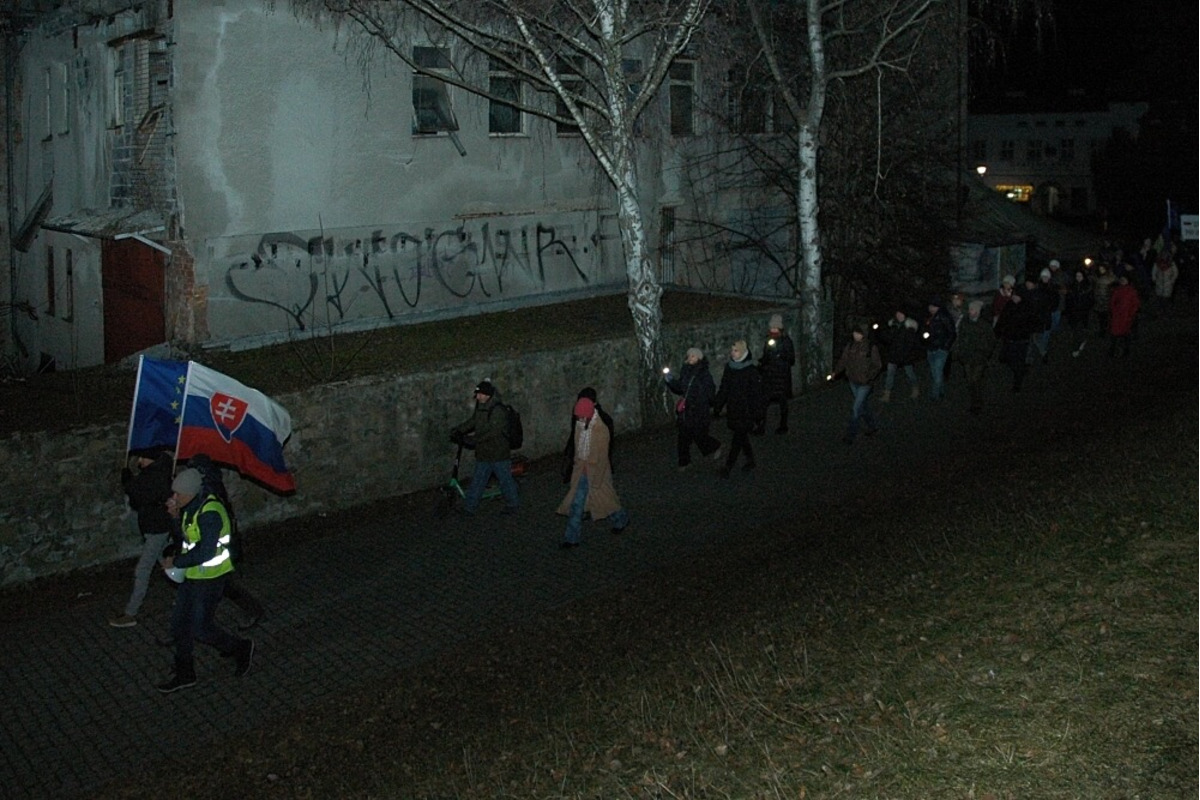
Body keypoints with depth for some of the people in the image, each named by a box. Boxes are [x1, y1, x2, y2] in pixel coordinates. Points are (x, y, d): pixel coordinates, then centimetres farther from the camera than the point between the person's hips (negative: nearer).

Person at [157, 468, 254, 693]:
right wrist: (176, 516, -3)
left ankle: (241, 649, 25)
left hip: (210, 578, -9)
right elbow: (186, 535, 14)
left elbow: (205, 552, -30)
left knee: (202, 628, 1)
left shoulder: (210, 513, -28)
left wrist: (175, 562, -19)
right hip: (193, 575, 9)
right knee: (179, 622, 14)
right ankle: (184, 674, 28)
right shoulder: (192, 506, 2)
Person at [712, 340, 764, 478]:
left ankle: (728, 467, -4)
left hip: (745, 411, -6)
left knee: (738, 439, -5)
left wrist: (756, 414, -12)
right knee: (742, 436, 16)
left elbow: (756, 394, -11)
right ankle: (750, 460, 32)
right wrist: (717, 408, 12)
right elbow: (723, 390, 12)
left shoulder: (751, 371, -13)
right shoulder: (729, 368, 4)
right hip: (732, 410, 6)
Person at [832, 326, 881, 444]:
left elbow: (877, 365, -9)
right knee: (862, 405, 19)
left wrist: (869, 377, -19)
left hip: (864, 383, -5)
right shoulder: (850, 346, -1)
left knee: (856, 408, -5)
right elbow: (843, 360, 5)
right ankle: (872, 426, 39)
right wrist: (836, 371, -6)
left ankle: (851, 435, 4)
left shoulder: (871, 348, -15)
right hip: (853, 382, 5)